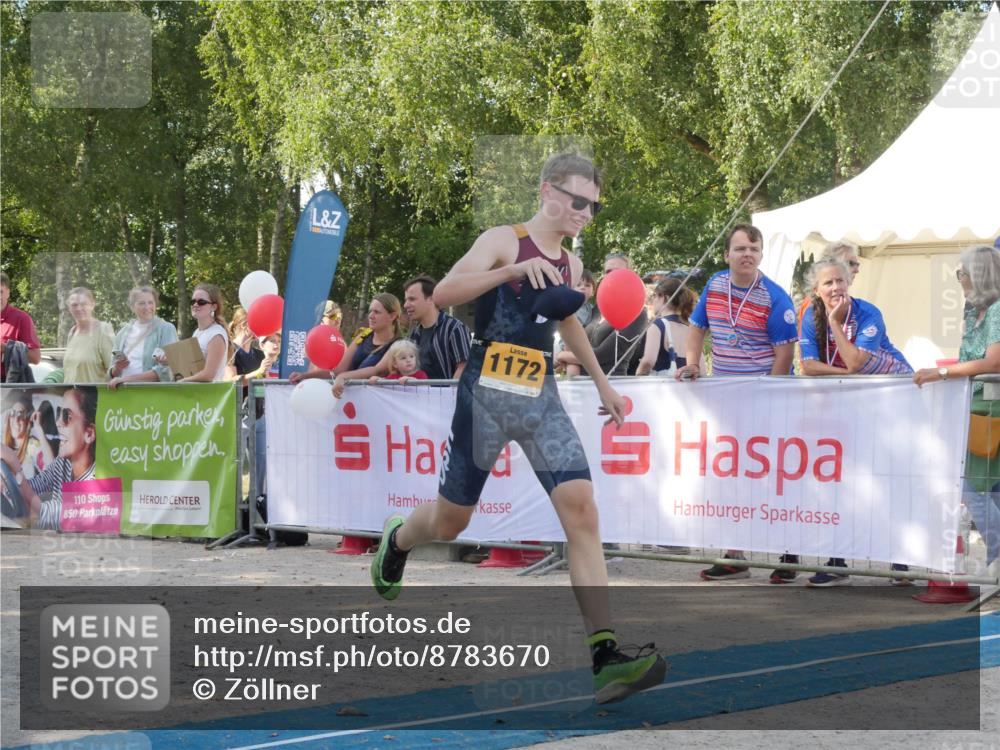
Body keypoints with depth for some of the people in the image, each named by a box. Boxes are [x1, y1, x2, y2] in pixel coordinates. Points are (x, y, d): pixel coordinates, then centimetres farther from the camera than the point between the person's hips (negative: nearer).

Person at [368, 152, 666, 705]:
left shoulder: (570, 264, 14)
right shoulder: (504, 241, -6)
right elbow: (443, 294, -21)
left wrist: (602, 383, 36)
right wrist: (514, 270, -30)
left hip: (541, 399, 5)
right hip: (487, 393, -5)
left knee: (581, 510, -14)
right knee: (450, 520, 8)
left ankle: (605, 656, -19)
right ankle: (397, 540, 47)